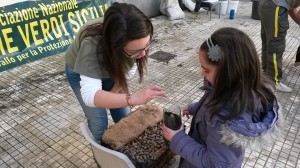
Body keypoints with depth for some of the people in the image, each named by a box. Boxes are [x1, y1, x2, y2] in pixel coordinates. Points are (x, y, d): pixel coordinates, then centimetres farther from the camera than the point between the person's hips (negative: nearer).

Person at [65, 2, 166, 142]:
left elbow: (130, 68, -11)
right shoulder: (91, 45, -45)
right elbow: (89, 95, -51)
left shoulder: (136, 40, -31)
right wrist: (133, 98, -62)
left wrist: (114, 90, -12)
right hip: (80, 73, -3)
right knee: (98, 122, -4)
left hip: (111, 69, 4)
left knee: (123, 117, 7)